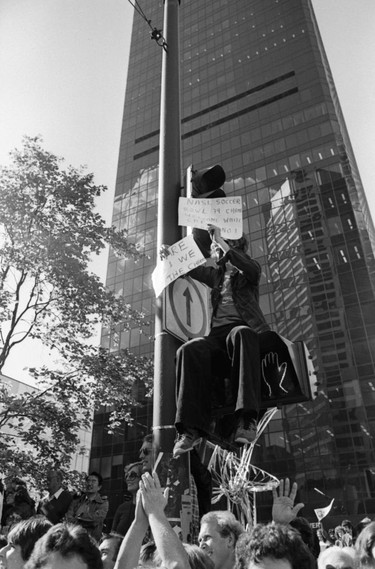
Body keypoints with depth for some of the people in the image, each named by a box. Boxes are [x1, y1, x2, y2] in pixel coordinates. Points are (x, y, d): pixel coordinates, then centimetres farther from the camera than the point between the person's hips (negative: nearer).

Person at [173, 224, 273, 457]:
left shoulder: (249, 267, 16)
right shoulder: (215, 274, 31)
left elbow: (253, 271, -8)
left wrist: (221, 241, -7)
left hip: (246, 330, -4)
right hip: (218, 334, 4)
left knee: (240, 334, -42)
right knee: (189, 349, -30)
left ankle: (246, 418, -48)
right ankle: (192, 428, -39)